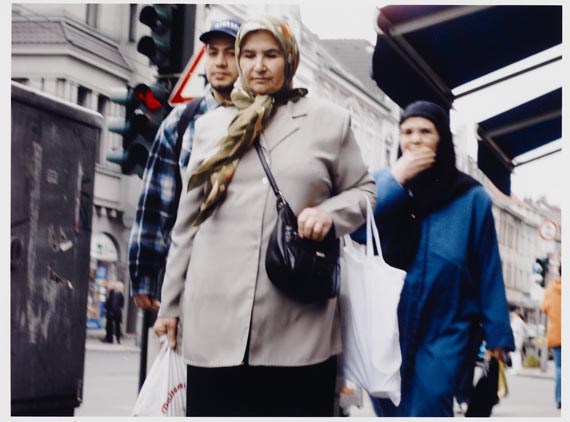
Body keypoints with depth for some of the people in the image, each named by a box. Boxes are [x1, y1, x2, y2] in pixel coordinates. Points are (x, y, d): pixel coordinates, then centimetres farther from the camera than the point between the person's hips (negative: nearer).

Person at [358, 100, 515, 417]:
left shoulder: (471, 197, 3)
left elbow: (487, 270, 3)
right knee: (390, 412, 9)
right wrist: (397, 180, -12)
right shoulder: (383, 182, 8)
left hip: (446, 330, -2)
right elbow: (358, 229, -9)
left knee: (424, 412, -15)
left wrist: (497, 334, 0)